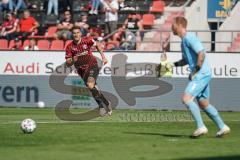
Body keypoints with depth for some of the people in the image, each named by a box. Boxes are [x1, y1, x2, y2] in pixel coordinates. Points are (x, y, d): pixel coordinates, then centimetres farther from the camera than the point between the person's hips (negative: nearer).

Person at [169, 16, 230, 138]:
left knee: (186, 98, -17)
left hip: (202, 74, -10)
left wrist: (195, 72, -19)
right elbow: (186, 60, 29)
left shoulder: (189, 38, -13)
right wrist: (174, 64, 14)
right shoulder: (184, 40, 18)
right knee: (203, 104, 15)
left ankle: (201, 127, -17)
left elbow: (201, 54, -22)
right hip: (200, 76, 10)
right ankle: (222, 127, 20)